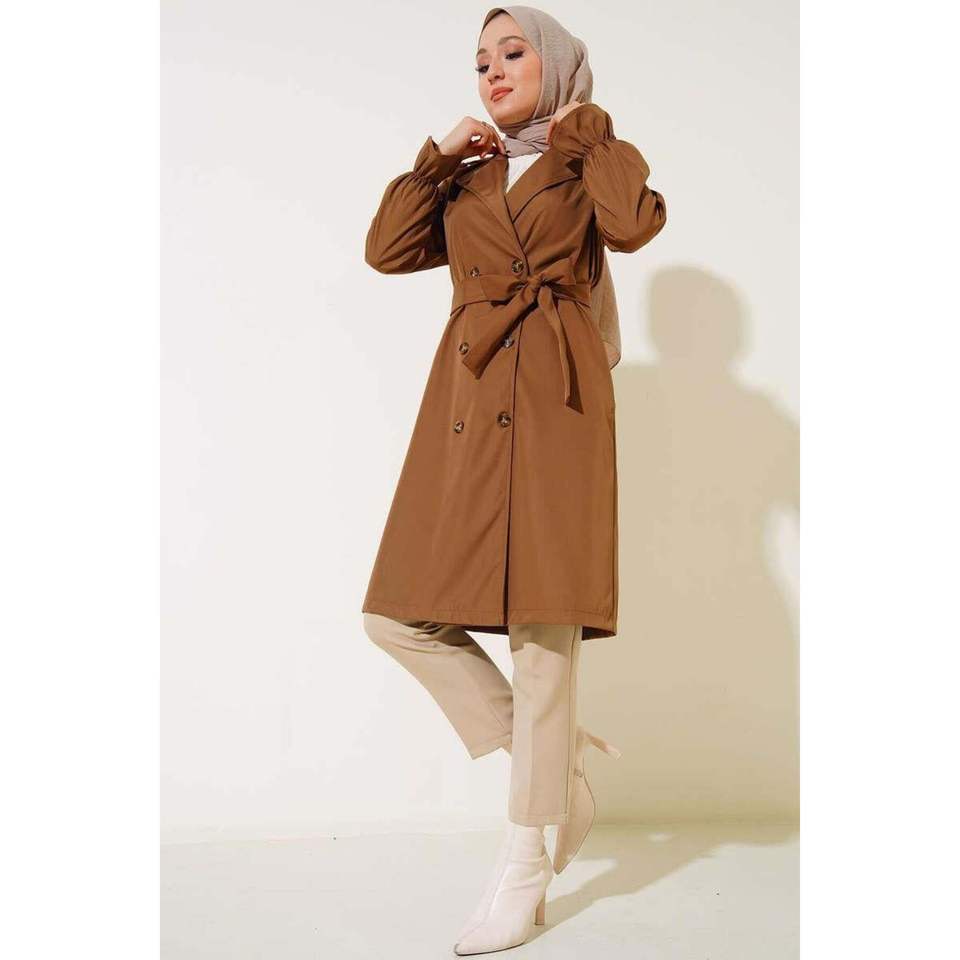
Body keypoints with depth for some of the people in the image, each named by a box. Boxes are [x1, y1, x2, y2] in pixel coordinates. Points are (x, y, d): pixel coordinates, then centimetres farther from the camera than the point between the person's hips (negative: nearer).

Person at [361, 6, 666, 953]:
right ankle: (558, 773, 15)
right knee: (399, 616, -1)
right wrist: (438, 156, 9)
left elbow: (634, 225, -11)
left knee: (542, 627, -6)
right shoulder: (466, 178, 23)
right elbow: (386, 250, 12)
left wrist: (583, 133, 2)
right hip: (466, 409, 5)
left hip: (553, 401, -5)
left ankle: (525, 867, 7)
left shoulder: (592, 161, 11)